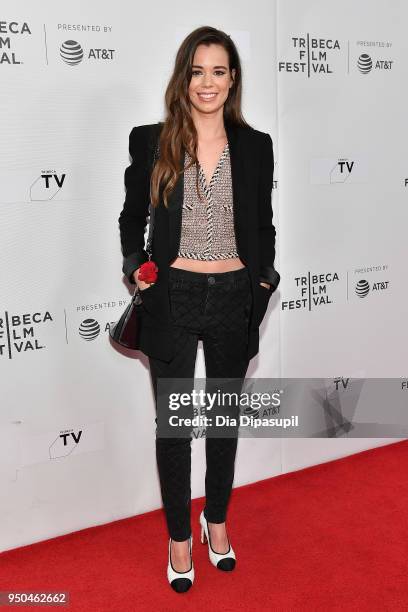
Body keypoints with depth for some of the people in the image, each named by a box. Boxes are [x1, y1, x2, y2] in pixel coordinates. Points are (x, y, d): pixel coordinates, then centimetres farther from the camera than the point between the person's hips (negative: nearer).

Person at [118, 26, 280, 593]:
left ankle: (217, 522, 40)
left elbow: (263, 227, 9)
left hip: (233, 298, 2)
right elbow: (132, 217, 6)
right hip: (173, 300, -1)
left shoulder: (255, 145, 2)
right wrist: (134, 265, -11)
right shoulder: (150, 141, -2)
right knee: (173, 424, 9)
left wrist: (264, 279, -3)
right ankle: (179, 536, 30)